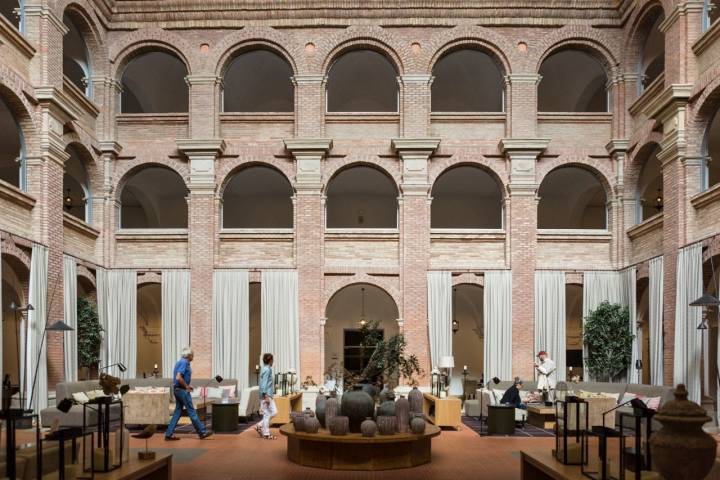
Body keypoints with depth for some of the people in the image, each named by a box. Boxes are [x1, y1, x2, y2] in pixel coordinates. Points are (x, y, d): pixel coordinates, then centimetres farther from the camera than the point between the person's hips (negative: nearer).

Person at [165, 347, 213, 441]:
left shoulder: (180, 362, 15)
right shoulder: (184, 362, -16)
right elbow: (178, 378, -26)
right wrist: (186, 387, -15)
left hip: (177, 390, 10)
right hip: (182, 390, -10)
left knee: (178, 411, 10)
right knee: (191, 411, -3)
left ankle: (169, 434, 7)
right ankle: (202, 432, 3)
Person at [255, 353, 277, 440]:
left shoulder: (267, 369, 15)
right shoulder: (266, 369, -15)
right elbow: (264, 384, -20)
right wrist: (266, 396, -23)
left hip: (269, 395, 10)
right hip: (266, 395, -10)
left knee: (274, 412, 11)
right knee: (267, 414, -3)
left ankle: (260, 426, 15)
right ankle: (266, 434, 3)